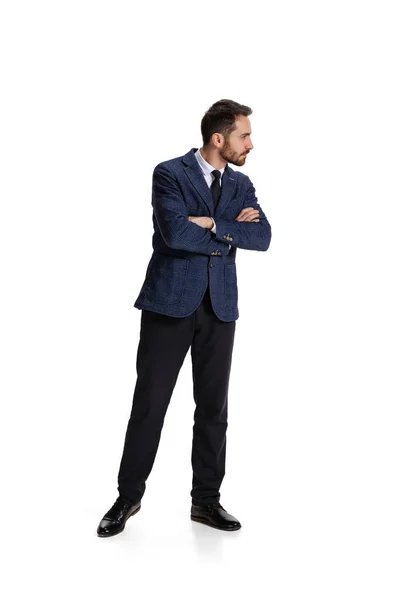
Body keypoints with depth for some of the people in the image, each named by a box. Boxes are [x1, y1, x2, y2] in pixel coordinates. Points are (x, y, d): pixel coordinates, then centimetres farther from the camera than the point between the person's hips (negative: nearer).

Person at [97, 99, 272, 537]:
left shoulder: (241, 185, 12)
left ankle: (206, 500, 22)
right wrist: (229, 234, -9)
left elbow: (262, 237, -3)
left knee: (213, 407, 8)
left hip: (219, 307, 5)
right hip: (170, 302, -4)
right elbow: (175, 232, -20)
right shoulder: (170, 173, -4)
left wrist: (211, 223, -13)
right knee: (149, 402, 2)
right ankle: (129, 496, 19)